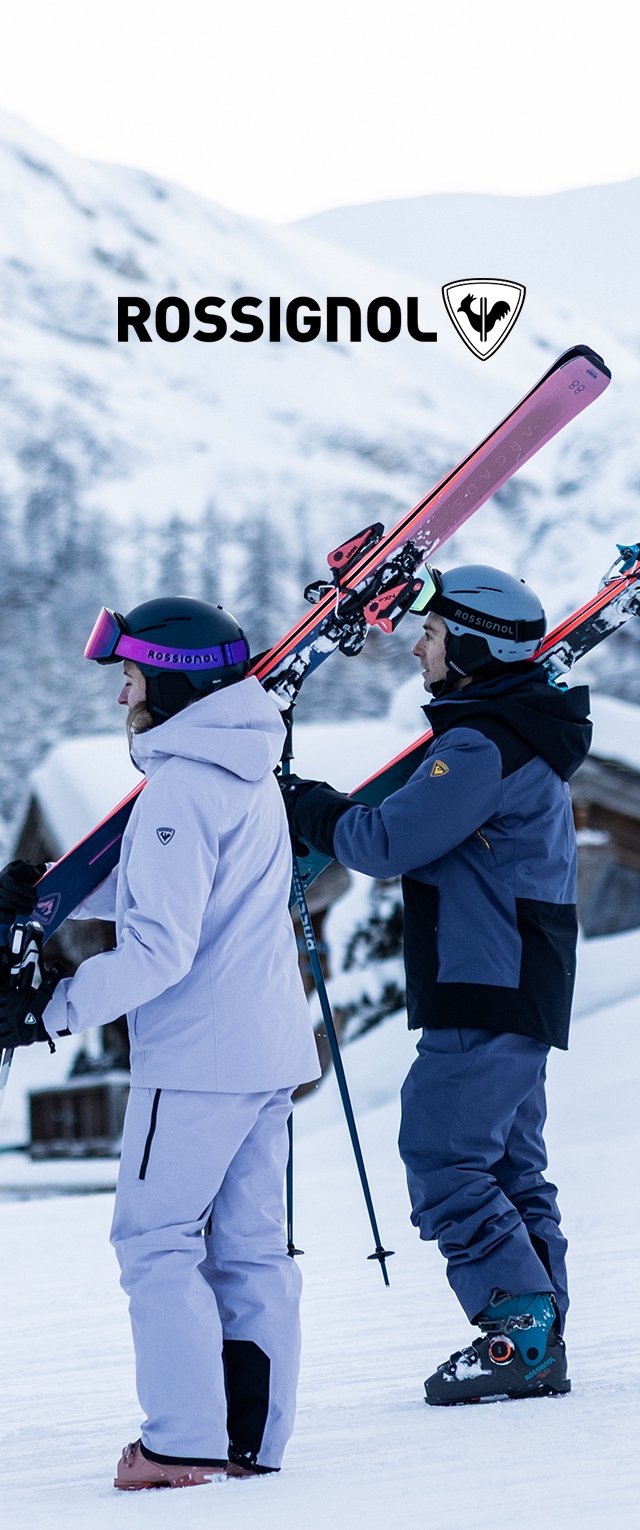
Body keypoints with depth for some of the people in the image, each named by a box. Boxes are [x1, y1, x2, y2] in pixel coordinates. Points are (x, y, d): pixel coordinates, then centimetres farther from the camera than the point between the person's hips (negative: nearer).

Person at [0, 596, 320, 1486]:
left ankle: (187, 1441, -6)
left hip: (196, 1056, -9)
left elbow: (159, 948, -22)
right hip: (270, 1050, 9)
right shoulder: (253, 777, 13)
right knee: (248, 1246, 10)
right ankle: (252, 1437, 11)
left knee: (156, 1241, -2)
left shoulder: (179, 789, -17)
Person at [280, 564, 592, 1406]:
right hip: (518, 990, 11)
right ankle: (538, 1344, 13)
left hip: (485, 995, -11)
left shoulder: (481, 747, -16)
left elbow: (390, 841, -19)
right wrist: (322, 807, 12)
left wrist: (303, 804, -4)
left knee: (443, 1158, -9)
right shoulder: (525, 736, 18)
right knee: (510, 1166, 12)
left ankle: (520, 1327, -12)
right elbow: (434, 834, 23)